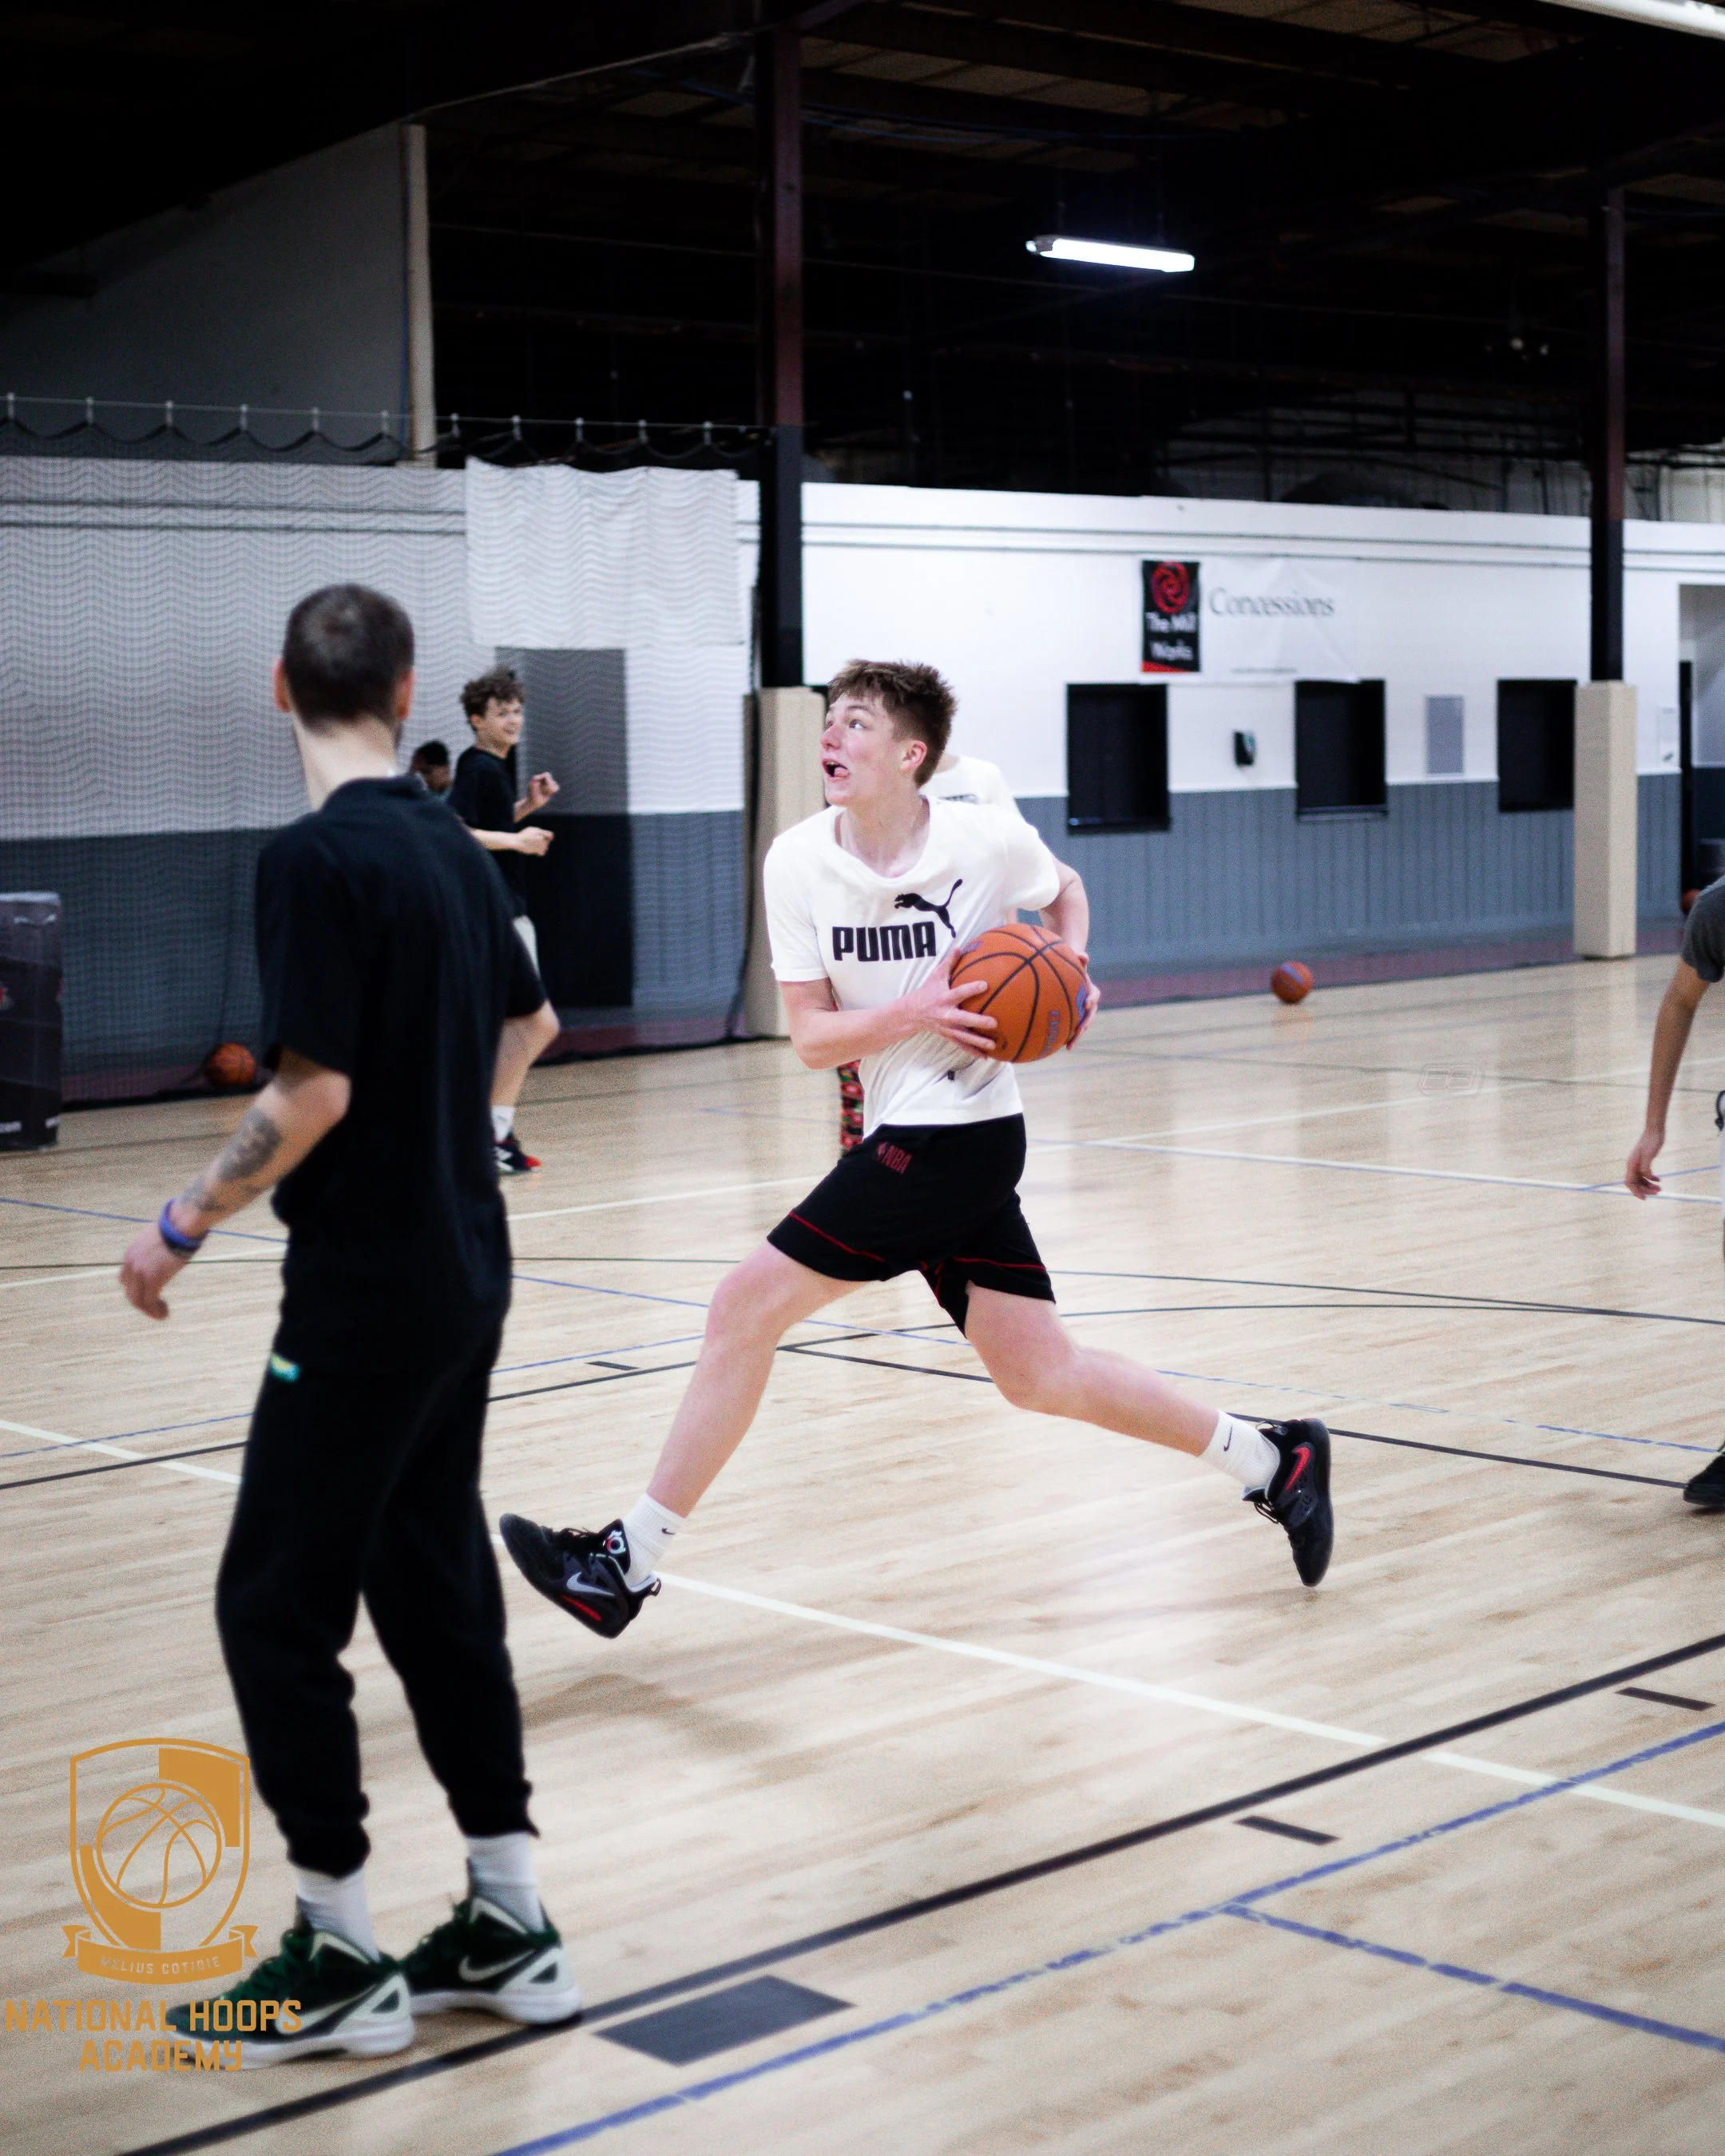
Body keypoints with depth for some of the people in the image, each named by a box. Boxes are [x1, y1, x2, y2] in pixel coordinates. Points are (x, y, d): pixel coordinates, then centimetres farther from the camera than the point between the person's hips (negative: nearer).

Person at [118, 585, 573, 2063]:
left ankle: (341, 1960, 9)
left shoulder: (320, 858, -17)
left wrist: (183, 1228, -10)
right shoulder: (449, 844, 8)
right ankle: (509, 1926, 19)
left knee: (277, 1606, 2)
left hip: (365, 1295, -8)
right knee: (438, 1584, 14)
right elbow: (529, 1025, 22)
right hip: (466, 1274, 8)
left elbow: (314, 1092, -21)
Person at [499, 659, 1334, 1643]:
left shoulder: (991, 841, -11)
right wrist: (914, 1015, -19)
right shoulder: (799, 859, -1)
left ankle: (629, 1561, -1)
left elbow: (1064, 889, 13)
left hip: (958, 1133, -6)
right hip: (907, 1135, 6)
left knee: (749, 1303, -11)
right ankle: (1271, 1459, 27)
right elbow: (811, 1037, -2)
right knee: (1041, 1375, 11)